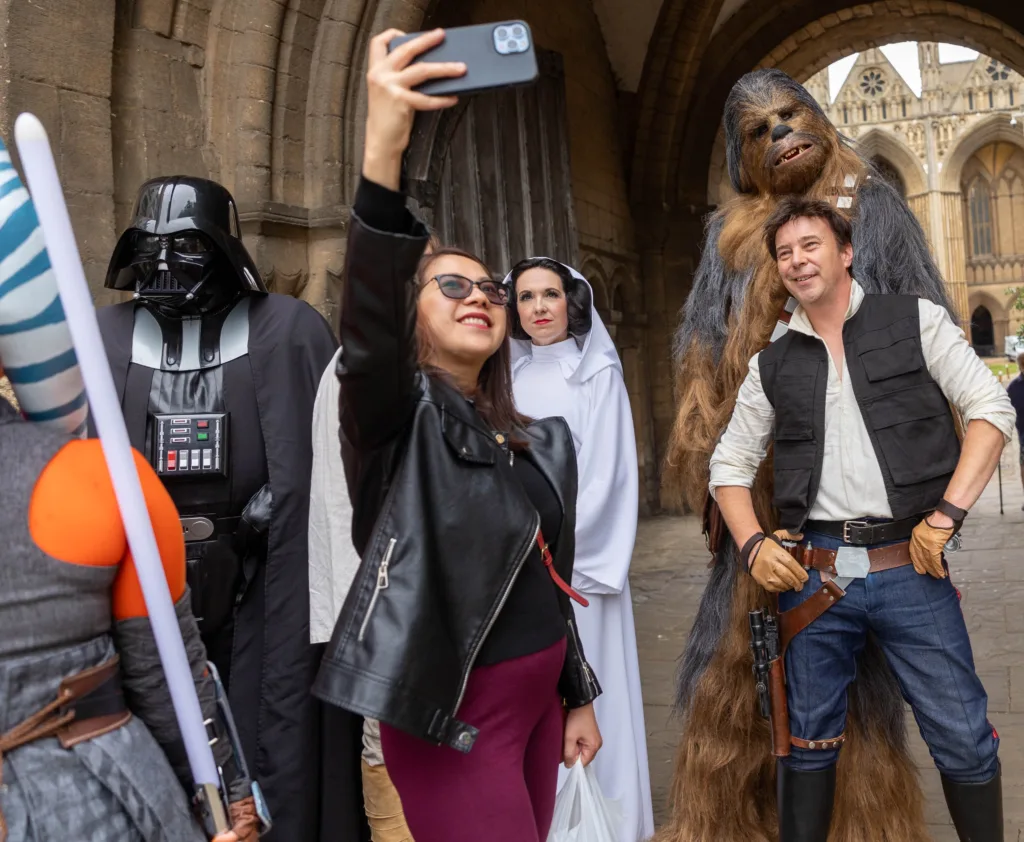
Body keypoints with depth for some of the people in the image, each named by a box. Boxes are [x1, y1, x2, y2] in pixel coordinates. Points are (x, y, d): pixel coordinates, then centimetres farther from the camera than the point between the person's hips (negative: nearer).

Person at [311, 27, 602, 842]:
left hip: (536, 695, 7)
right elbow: (365, 326, -30)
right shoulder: (397, 416, -9)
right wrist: (382, 154, -43)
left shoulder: (537, 440, 11)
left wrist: (577, 694, 15)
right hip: (455, 713, -7)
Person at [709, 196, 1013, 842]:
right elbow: (731, 465, 16)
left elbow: (992, 410, -2)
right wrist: (753, 545, 0)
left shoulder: (916, 320, 4)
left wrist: (946, 515, -12)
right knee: (810, 739, 12)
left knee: (964, 739, 2)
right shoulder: (772, 365, 11)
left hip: (909, 566, -2)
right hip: (813, 574, 2)